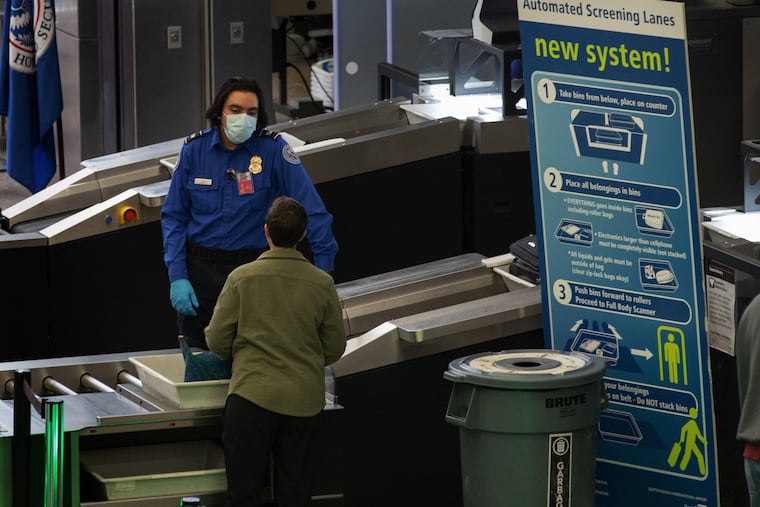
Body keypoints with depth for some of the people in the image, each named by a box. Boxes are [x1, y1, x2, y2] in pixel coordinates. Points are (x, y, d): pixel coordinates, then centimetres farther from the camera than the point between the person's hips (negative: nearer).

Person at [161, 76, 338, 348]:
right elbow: (173, 216, 4)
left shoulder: (272, 149, -8)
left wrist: (324, 268, -13)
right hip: (200, 268, 2)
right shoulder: (194, 149, -2)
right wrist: (177, 276, -4)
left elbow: (311, 208, -9)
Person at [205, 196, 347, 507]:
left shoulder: (242, 278, -5)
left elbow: (217, 341, -1)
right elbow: (334, 348, 7)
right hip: (304, 400, 2)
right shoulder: (322, 284, -1)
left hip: (251, 396, -2)